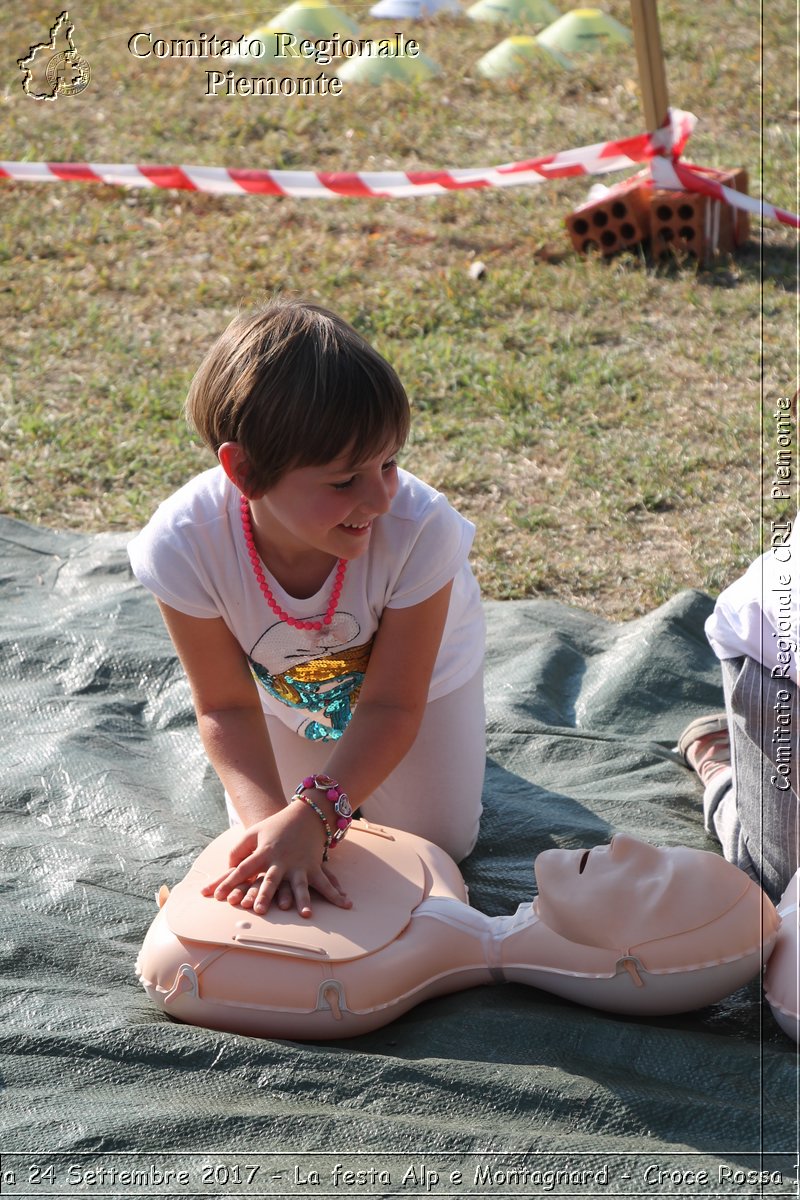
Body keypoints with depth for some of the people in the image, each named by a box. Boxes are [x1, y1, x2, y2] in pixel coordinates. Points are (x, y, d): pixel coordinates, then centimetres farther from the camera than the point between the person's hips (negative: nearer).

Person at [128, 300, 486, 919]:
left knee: (440, 841, 9)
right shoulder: (183, 546, -41)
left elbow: (391, 705, -34)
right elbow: (227, 706, -28)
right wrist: (266, 816, -46)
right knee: (265, 843, 12)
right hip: (281, 679, 1)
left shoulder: (419, 527, -44)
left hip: (412, 665, 0)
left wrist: (314, 814, -49)